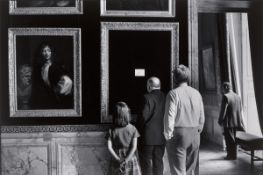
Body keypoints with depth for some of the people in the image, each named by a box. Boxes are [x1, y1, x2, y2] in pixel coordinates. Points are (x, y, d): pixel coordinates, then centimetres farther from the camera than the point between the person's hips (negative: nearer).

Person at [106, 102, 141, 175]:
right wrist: (126, 160, -13)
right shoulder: (133, 129, -6)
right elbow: (134, 147, -12)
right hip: (131, 160, -1)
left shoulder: (112, 131, -5)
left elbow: (109, 147, -10)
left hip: (117, 160, 1)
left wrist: (118, 160, -9)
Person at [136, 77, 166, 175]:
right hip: (161, 136, 6)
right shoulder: (165, 97, 2)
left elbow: (144, 116, -17)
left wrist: (138, 129, -2)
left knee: (146, 162, 5)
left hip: (148, 137, -5)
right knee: (158, 161, 14)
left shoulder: (147, 97, -13)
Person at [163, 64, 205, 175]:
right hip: (194, 136, 5)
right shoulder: (197, 93, 5)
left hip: (178, 134, -5)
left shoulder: (173, 93, -11)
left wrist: (167, 134, -2)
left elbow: (169, 117, -14)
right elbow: (202, 117, 8)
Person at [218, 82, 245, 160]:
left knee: (230, 140, 3)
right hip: (237, 122, 7)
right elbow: (240, 110, 11)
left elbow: (223, 110, -17)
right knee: (233, 139, 17)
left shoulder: (226, 96, -15)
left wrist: (220, 121, -6)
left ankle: (231, 156, 11)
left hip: (228, 122, -7)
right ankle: (231, 154, 27)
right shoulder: (238, 96, 6)